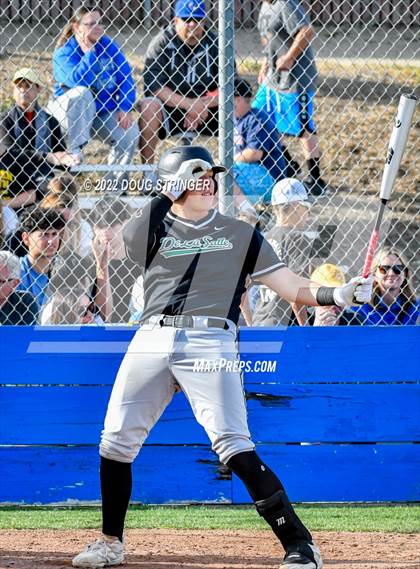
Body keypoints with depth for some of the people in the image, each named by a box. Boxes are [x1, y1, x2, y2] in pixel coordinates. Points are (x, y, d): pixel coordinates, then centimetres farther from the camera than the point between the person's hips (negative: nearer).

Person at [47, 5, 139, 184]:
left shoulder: (107, 45, 1)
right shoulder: (64, 52, -12)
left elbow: (125, 77, -1)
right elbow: (77, 81, -30)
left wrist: (125, 109, -13)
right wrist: (89, 52, -25)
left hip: (105, 111, 4)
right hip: (71, 110, -4)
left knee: (129, 133, -21)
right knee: (83, 93, -35)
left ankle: (115, 181, -2)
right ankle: (75, 149, -29)